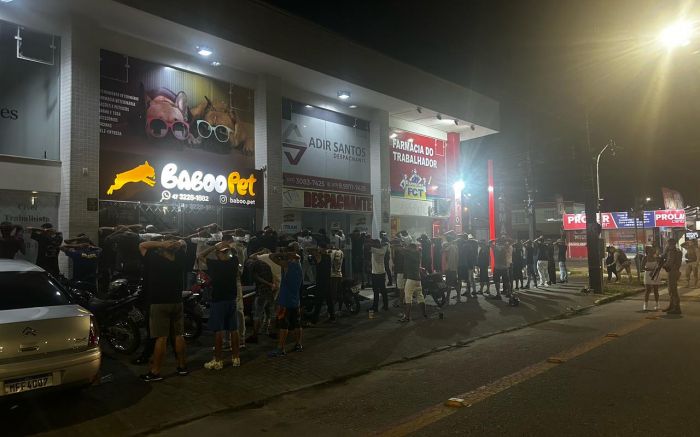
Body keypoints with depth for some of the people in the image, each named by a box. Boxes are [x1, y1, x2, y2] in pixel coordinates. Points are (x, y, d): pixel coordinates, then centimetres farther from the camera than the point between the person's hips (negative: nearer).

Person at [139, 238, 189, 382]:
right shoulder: (180, 262, 0)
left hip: (159, 304, -4)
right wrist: (179, 243, -5)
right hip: (177, 302, 5)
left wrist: (161, 244, -11)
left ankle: (155, 372, -1)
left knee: (161, 338, -6)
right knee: (178, 336, 11)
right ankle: (182, 366, 20)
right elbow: (182, 245, 16)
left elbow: (142, 245, -2)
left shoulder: (156, 261, -12)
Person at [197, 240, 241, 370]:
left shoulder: (214, 264, -13)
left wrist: (215, 246, -5)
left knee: (218, 331, -1)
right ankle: (236, 358, 16)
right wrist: (229, 246, 11)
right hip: (232, 300, 5)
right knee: (233, 330, 9)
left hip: (218, 301, -5)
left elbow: (200, 255, 0)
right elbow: (234, 253, 22)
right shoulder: (234, 262, -1)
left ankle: (218, 360, 3)